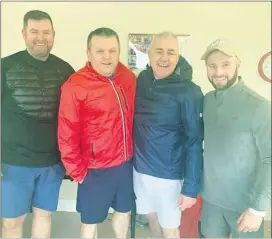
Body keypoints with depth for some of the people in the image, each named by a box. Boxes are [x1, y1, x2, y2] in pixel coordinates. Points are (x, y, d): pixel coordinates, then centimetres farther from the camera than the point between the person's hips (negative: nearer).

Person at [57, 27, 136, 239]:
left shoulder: (129, 78, -1)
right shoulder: (75, 86, -17)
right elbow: (67, 136, -14)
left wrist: (131, 152, 11)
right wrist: (78, 172, -10)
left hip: (126, 163, 5)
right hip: (96, 170, -4)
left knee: (123, 211, 24)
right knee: (91, 221, 16)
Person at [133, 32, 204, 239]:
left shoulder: (189, 92, -18)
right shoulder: (142, 80, -2)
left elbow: (194, 142, -16)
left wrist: (191, 186, -16)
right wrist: (136, 160, 4)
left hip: (169, 174, -5)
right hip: (140, 168, 5)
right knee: (152, 217, 24)